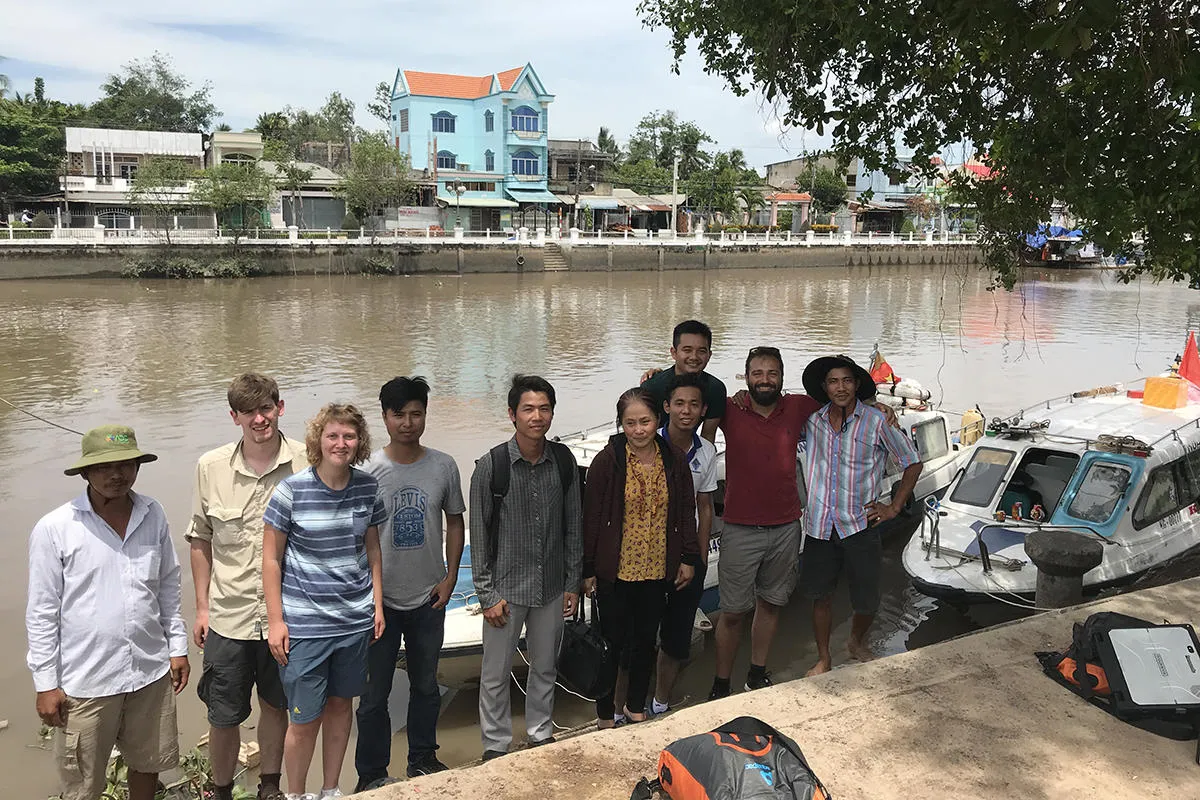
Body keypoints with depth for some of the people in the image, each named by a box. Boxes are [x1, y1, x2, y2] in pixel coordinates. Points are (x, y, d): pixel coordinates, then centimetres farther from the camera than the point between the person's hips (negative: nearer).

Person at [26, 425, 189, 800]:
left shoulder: (153, 516, -1)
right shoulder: (54, 529, -12)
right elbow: (42, 612, -7)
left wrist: (177, 647, 9)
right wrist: (45, 683, -5)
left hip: (151, 672, 4)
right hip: (85, 683, -3)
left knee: (148, 763, 21)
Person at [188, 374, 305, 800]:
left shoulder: (307, 464, -10)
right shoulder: (211, 466, -6)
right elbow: (200, 539, 5)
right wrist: (202, 608, 5)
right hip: (228, 616, 0)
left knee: (276, 704, 19)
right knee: (224, 716, 11)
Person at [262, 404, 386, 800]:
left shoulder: (368, 488, 0)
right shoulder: (291, 490, -12)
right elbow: (271, 559, -6)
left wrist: (377, 603, 8)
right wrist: (275, 620, -7)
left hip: (355, 619, 4)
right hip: (304, 624, -4)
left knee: (340, 704, 16)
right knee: (305, 718, 3)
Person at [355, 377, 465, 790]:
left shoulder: (444, 467, -5)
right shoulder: (366, 470, -10)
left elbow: (455, 522, 5)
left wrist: (450, 577, -1)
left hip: (429, 600, 2)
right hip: (380, 600, -2)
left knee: (426, 686, 18)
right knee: (374, 695, 8)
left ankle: (423, 757, 38)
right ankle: (371, 774, 27)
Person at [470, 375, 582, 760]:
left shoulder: (563, 461, -3)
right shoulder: (491, 465, -13)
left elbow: (573, 525, 5)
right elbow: (479, 535, -8)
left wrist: (573, 583, 6)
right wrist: (487, 595, -8)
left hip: (551, 587, 3)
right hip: (506, 587, -3)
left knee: (545, 667, 18)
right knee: (496, 673, 9)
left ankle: (541, 732, 39)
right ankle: (496, 744, 28)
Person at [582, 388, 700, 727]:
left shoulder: (675, 460, -2)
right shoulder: (607, 461, -12)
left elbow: (686, 511, 6)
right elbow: (591, 518, -9)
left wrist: (688, 558, 5)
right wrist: (588, 570, -7)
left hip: (658, 569, 3)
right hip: (615, 570, -3)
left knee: (646, 639, 17)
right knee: (613, 641, 7)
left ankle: (635, 706, 37)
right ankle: (605, 712, 26)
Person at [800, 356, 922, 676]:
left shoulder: (877, 421, -8)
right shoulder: (813, 420, 0)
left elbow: (912, 463, 3)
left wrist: (894, 507, -1)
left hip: (860, 526, -2)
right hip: (819, 526, 2)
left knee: (867, 601, 6)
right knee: (821, 596, 12)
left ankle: (857, 642, 38)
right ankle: (823, 659, 32)